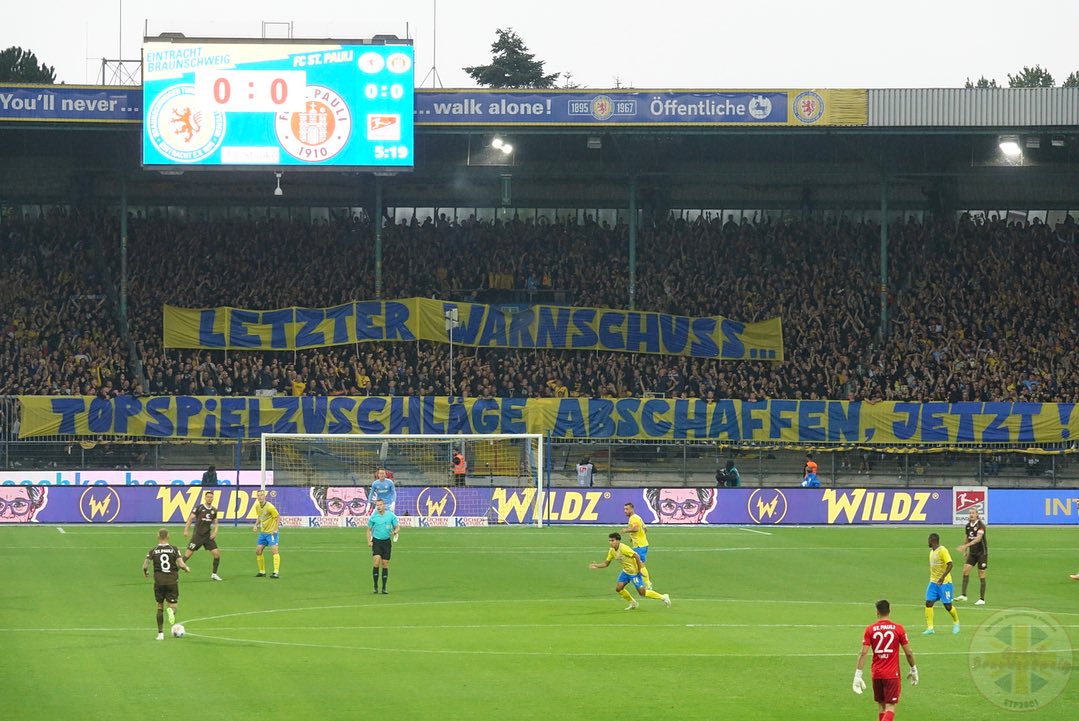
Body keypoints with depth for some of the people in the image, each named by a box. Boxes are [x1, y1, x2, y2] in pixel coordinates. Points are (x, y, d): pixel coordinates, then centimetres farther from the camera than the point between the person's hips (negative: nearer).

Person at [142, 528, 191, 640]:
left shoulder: (153, 551, 0)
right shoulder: (174, 549, -2)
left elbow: (145, 566, -4)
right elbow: (181, 564, -9)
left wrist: (145, 572, 18)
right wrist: (187, 569, 13)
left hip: (159, 581, 1)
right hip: (172, 580, -1)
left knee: (160, 606, 14)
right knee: (173, 604, 5)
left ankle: (160, 633, 12)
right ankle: (171, 610, -34)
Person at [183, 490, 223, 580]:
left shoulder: (214, 510, 8)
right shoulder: (199, 508, -6)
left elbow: (215, 523, 17)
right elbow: (190, 518, -5)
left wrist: (214, 532, 0)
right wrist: (186, 530, -12)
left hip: (208, 536, 4)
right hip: (198, 535, -4)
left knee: (217, 554, -5)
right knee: (188, 554, -7)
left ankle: (214, 574, 9)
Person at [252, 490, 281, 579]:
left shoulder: (269, 507, -18)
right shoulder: (257, 506, 3)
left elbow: (278, 517, -13)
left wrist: (274, 529, -19)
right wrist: (256, 525, 3)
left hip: (271, 532, -8)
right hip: (263, 532, 8)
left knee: (274, 550, -17)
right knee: (258, 551, 7)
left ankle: (276, 572, -17)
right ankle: (262, 571, 20)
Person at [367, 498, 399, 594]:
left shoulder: (391, 515, 0)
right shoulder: (373, 517, -1)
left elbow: (397, 526, 6)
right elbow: (369, 529, 7)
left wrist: (395, 531, -17)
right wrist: (369, 541, -6)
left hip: (387, 542, 1)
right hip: (376, 541, -1)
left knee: (385, 564, 3)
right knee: (376, 562, -15)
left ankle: (384, 588, 10)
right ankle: (375, 587, -8)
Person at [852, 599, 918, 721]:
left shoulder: (870, 629, -1)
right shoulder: (898, 628, -4)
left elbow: (863, 653, -6)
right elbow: (908, 652, 1)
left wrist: (858, 675, -3)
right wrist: (913, 670, 16)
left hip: (876, 674, 2)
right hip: (892, 674, -2)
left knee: (881, 706, 17)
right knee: (891, 708, -4)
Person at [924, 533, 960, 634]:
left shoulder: (942, 551, -15)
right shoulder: (932, 551, 12)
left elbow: (950, 564, -22)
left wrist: (943, 577, -30)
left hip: (944, 582, -8)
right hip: (933, 582, 8)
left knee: (947, 606, -1)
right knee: (928, 603, -6)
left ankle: (956, 622, 26)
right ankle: (929, 628, -6)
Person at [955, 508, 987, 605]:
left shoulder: (980, 525, -17)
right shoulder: (968, 525, 3)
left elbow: (978, 538, -31)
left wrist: (966, 546, -40)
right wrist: (966, 551, 19)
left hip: (982, 552, -5)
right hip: (972, 553, 5)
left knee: (981, 575, -1)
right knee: (965, 570, -10)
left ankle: (982, 599, 7)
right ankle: (963, 595, -9)